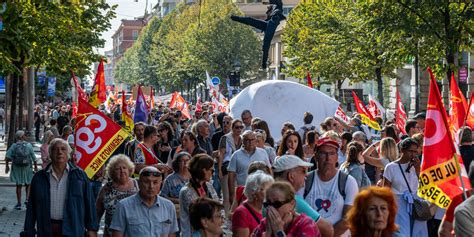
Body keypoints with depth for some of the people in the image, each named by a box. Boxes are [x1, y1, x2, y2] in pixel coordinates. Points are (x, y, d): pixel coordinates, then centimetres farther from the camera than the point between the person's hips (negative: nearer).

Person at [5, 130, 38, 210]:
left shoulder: (14, 146, -2)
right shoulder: (28, 145, -6)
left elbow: (7, 156, -11)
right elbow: (34, 158, -4)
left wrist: (7, 166, -2)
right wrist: (36, 166, 7)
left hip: (16, 168, 1)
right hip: (27, 168, -1)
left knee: (18, 185, 10)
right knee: (28, 184, 16)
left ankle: (19, 203, 10)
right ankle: (27, 199, -3)